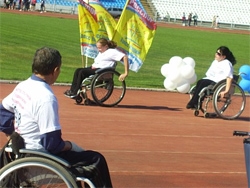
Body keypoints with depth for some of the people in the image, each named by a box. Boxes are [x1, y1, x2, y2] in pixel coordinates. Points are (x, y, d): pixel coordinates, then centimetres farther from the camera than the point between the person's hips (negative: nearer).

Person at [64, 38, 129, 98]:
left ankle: (75, 92, -17)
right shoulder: (101, 53, 24)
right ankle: (72, 90, -13)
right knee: (78, 70, -7)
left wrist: (126, 73, -23)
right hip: (95, 68, 10)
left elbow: (125, 57, -18)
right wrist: (93, 65, 11)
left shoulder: (112, 52, -7)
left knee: (82, 72, -23)